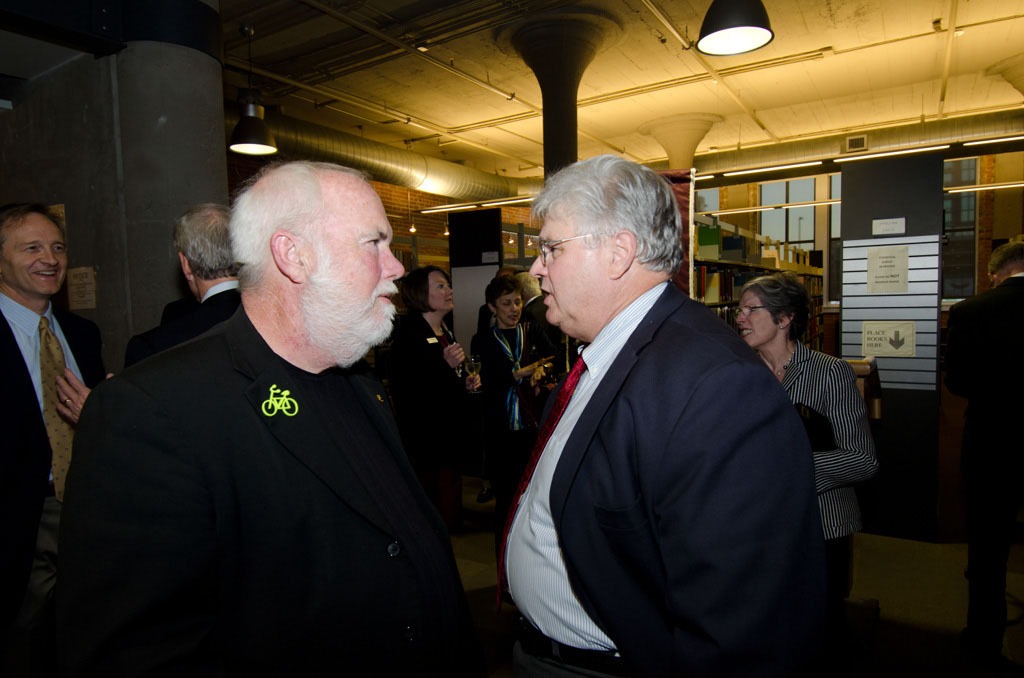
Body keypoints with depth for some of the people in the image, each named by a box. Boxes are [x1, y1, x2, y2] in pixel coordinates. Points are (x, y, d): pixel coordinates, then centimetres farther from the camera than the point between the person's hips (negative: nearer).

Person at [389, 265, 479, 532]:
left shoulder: (445, 332, 13)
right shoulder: (408, 334, -15)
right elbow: (405, 392, -21)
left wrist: (466, 382, 7)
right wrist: (446, 365, -27)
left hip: (451, 431, 9)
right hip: (425, 437, -9)